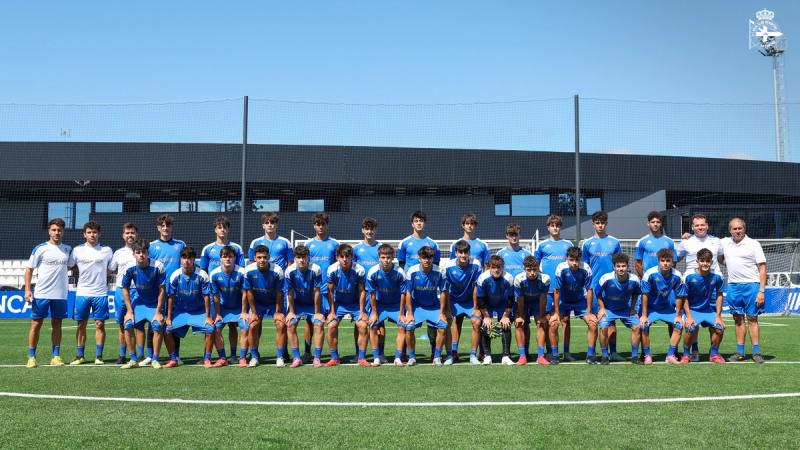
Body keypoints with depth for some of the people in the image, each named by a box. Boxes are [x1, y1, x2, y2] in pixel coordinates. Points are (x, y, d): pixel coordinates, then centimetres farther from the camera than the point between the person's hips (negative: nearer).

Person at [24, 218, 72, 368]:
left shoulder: (68, 249, 8)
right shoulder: (40, 249, -2)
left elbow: (72, 265, 21)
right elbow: (29, 269, 0)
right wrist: (27, 290, -7)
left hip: (60, 294, 3)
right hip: (41, 293, -3)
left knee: (57, 325, 7)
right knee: (36, 324, 1)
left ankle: (56, 356, 13)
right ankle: (31, 357, 8)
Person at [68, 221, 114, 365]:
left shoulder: (107, 250, 4)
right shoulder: (77, 250, 5)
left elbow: (111, 270, 12)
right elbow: (71, 266, 15)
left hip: (100, 293, -1)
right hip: (82, 293, 1)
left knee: (100, 324, 0)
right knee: (81, 325, 6)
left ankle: (98, 356, 8)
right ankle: (79, 356, 15)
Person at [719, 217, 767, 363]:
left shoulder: (753, 244, -3)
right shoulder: (724, 243, 9)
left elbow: (762, 268, -5)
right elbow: (719, 259, 27)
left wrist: (761, 291, -12)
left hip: (751, 285, -4)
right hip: (733, 285, 4)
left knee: (752, 318, -2)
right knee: (738, 319, 7)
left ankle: (756, 352, 3)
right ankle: (740, 352, 12)